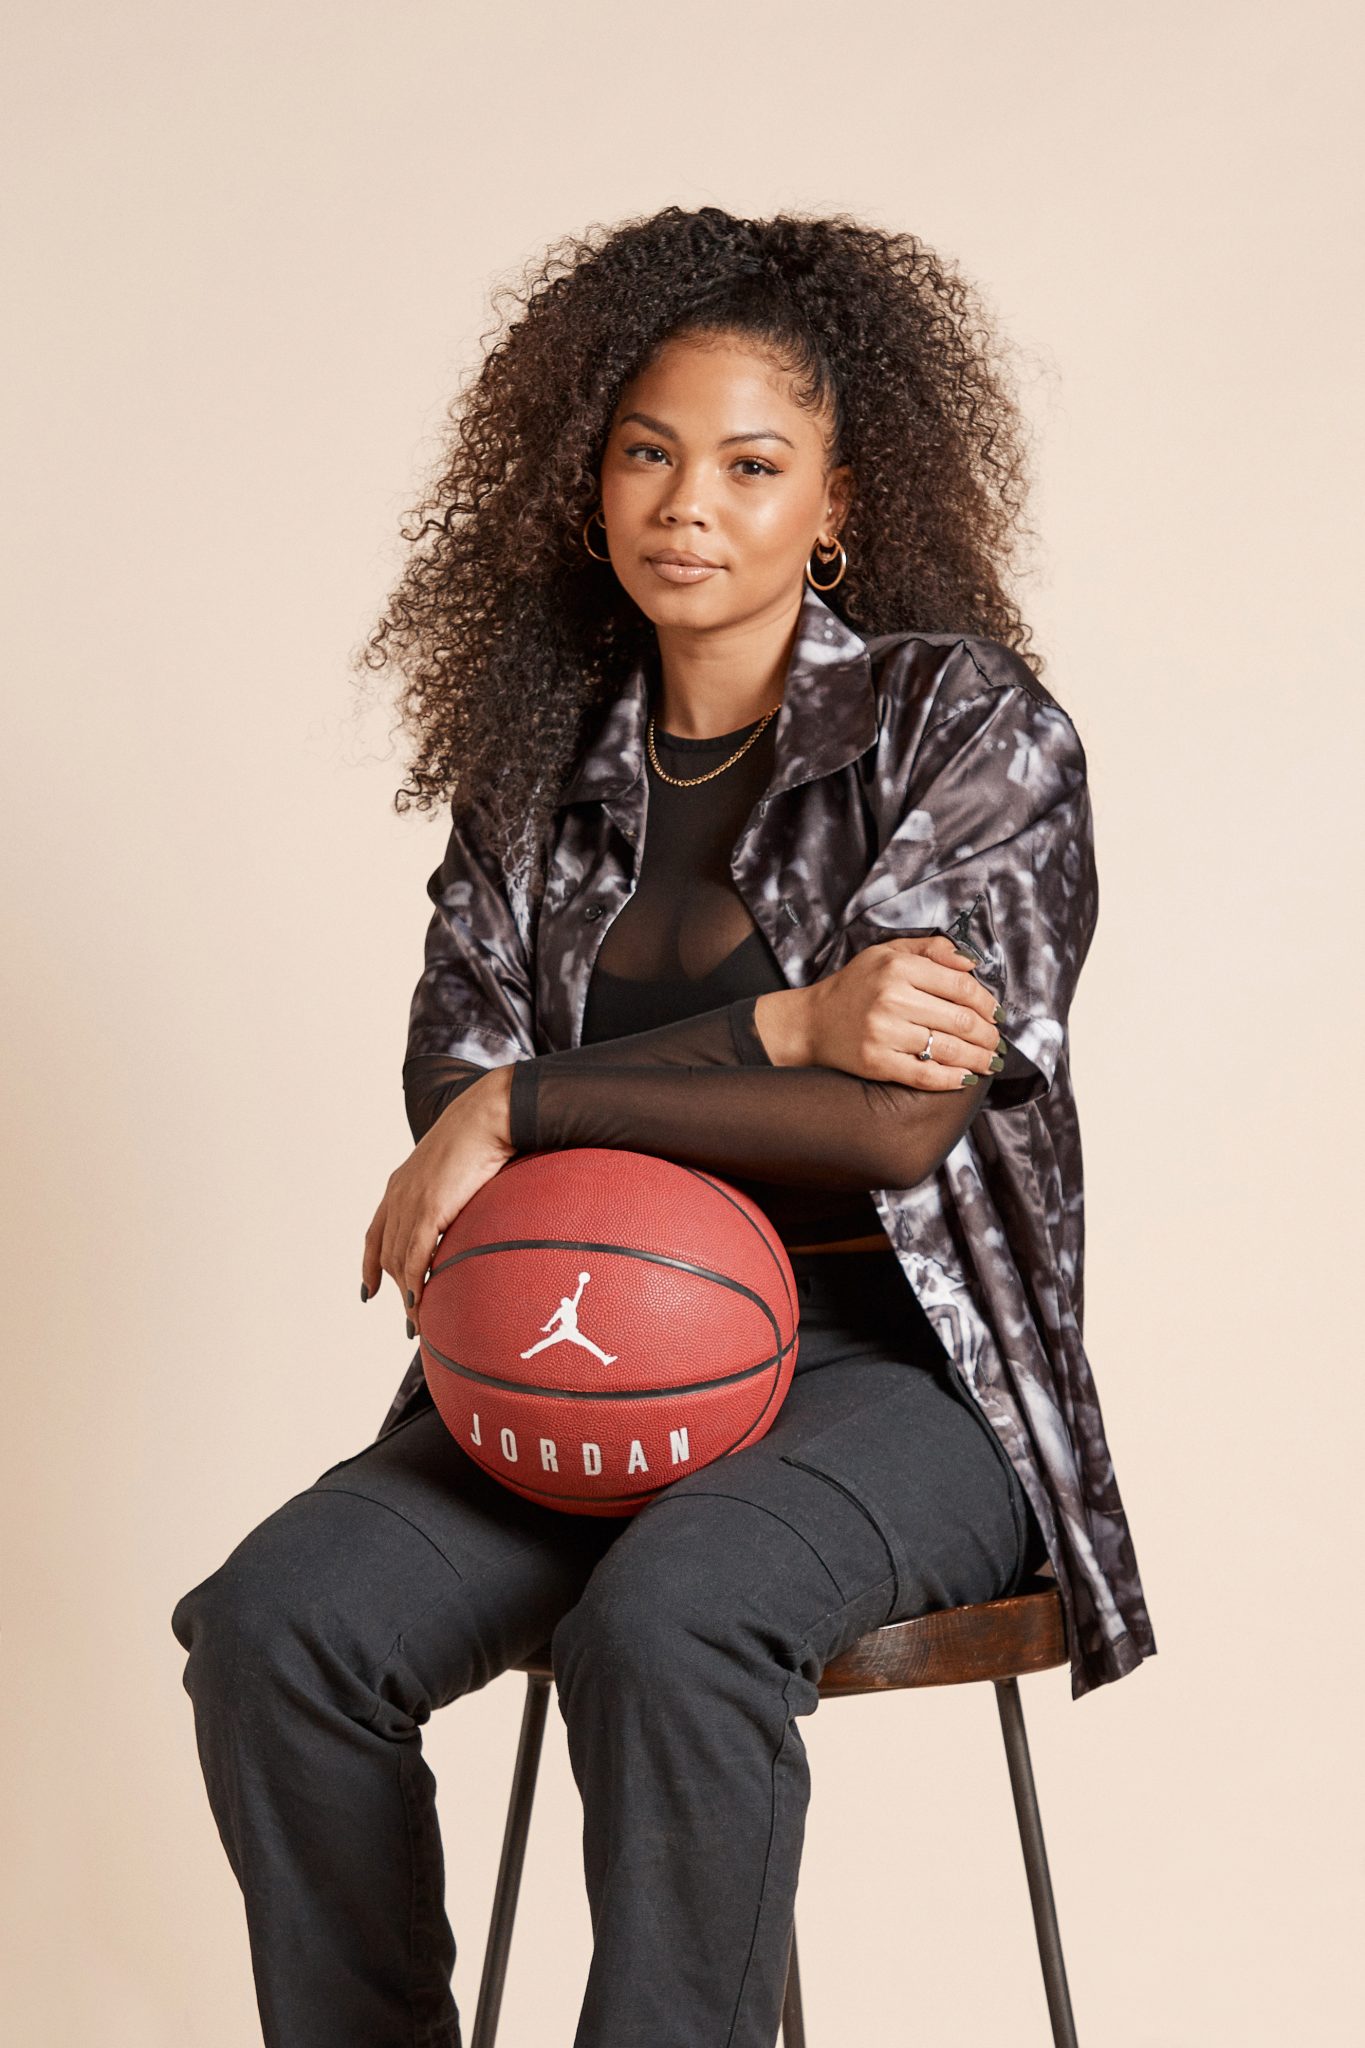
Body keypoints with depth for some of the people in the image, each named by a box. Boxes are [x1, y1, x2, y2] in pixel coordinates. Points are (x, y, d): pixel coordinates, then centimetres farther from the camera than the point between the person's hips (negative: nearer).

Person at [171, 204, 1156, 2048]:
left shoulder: (970, 724, -2)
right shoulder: (540, 757, 11)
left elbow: (897, 1123, -13)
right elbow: (457, 1075, -1)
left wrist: (526, 1110, -11)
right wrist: (782, 1027, -16)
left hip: (905, 1366, -4)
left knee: (665, 1618, -35)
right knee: (274, 1625, -21)